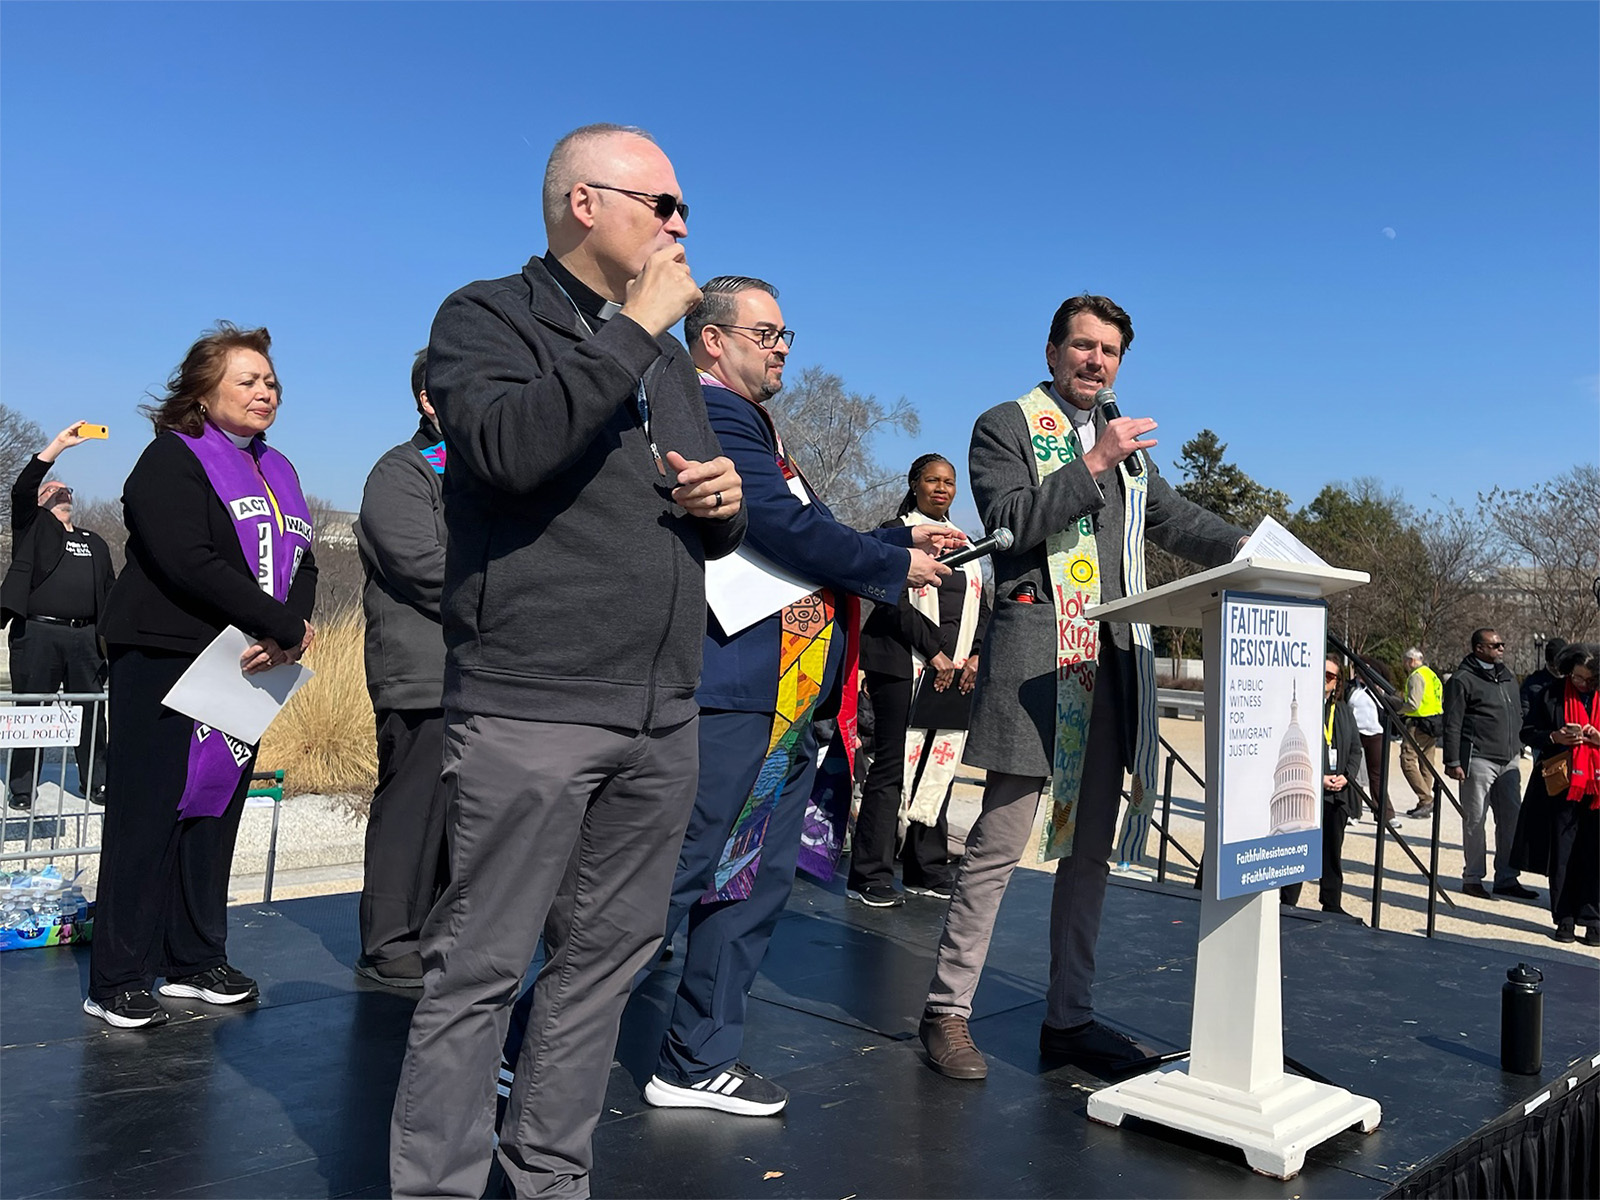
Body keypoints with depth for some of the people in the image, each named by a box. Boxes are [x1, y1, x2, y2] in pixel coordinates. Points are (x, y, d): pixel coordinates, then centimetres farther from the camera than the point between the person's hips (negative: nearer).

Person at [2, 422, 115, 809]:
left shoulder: (94, 543, 22)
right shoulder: (33, 529, 10)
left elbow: (110, 589, 20)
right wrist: (59, 444, -11)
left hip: (85, 637, 3)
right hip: (37, 634, -3)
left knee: (92, 712, 5)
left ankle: (96, 783, 14)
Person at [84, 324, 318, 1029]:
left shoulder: (276, 474, 16)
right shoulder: (173, 459, -6)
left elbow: (302, 566, 8)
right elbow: (190, 563, -20)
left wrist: (288, 633, -13)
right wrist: (284, 627, -19)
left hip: (245, 671, 7)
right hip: (164, 661, -7)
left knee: (216, 811, 10)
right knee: (147, 815, -2)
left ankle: (196, 961, 20)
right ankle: (117, 980, 6)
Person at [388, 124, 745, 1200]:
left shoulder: (669, 358, 21)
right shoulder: (488, 318, 0)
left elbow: (712, 533, 27)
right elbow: (510, 449, -22)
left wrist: (725, 502, 4)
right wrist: (633, 328, -15)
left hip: (661, 715, 7)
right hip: (529, 703, -7)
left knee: (608, 954, 12)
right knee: (482, 966, -2)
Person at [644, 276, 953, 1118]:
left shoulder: (749, 424, 23)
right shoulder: (713, 415, -9)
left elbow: (800, 538, 21)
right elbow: (788, 532, -18)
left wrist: (903, 538, 12)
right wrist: (895, 566, -6)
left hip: (787, 707, 10)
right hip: (733, 699, -10)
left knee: (755, 885, 13)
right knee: (668, 884, -7)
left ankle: (698, 1063, 23)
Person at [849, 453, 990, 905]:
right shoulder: (896, 533, 2)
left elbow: (979, 607, 17)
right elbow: (894, 601, -9)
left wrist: (974, 656, 1)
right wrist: (934, 652, -14)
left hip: (955, 672, 6)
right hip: (904, 668, -6)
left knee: (939, 766, 4)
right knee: (893, 766, -8)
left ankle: (928, 871, 13)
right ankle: (870, 877, -3)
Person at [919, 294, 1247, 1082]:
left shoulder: (1128, 443, 23)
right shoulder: (1006, 426, 5)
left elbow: (1175, 520, 19)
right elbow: (1010, 522, -9)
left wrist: (1249, 549, 3)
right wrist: (1092, 463, -12)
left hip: (1114, 662, 7)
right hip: (1036, 655, -6)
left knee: (1091, 847, 9)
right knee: (1000, 841, -6)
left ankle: (1069, 1016, 19)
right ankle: (948, 1010, 5)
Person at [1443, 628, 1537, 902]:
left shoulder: (1509, 679, 17)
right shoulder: (1463, 680, -6)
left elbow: (1518, 718, 24)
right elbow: (1452, 724, -8)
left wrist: (1517, 751, 18)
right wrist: (1453, 761, -12)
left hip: (1508, 761, 7)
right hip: (1478, 760, -7)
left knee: (1510, 819, 7)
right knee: (1475, 820, -1)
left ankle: (1506, 879, 16)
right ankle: (1472, 878, 8)